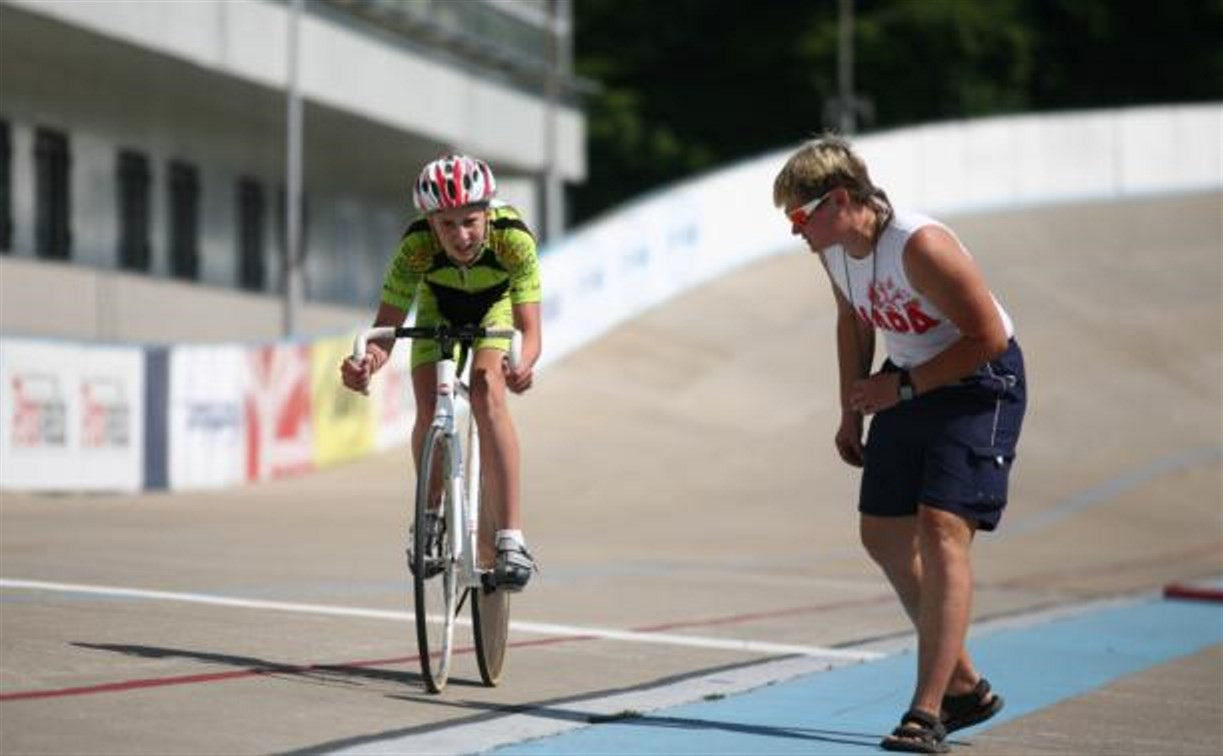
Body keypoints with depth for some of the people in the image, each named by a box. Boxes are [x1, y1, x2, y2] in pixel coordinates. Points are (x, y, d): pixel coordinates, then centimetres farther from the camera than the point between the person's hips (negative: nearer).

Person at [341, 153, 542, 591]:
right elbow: (386, 328, -34)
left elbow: (530, 331, -41)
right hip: (439, 308, 1)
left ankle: (510, 539, -30)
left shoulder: (513, 239, -39)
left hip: (496, 306, -1)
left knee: (487, 391, -28)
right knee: (429, 412, -17)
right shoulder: (417, 246, -36)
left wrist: (523, 365, -63)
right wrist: (369, 362, -56)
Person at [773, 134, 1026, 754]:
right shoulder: (833, 248, -4)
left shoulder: (920, 246, -29)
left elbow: (989, 337, -25)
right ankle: (963, 686, 24)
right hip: (908, 384, 9)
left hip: (979, 381, -9)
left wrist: (902, 387, -22)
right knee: (881, 534, 10)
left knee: (942, 528, -20)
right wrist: (852, 411, 12)